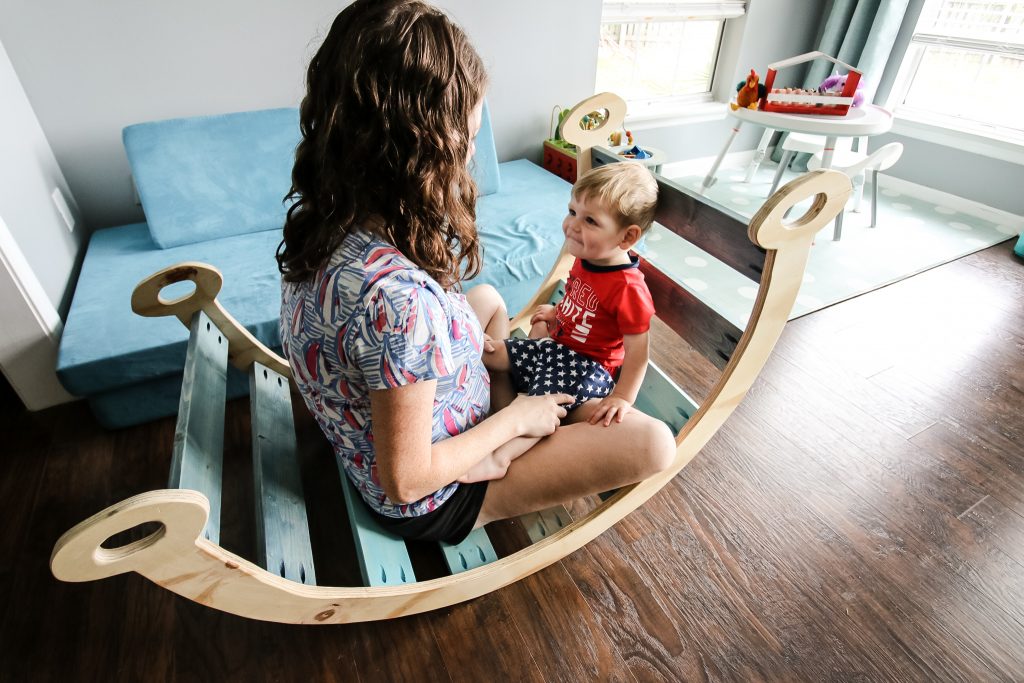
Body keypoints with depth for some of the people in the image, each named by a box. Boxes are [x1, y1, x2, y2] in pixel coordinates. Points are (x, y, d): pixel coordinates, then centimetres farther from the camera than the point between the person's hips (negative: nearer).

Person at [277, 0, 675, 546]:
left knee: (488, 298, 23)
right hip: (430, 501, -7)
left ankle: (507, 404, 29)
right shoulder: (395, 295, -41)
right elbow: (407, 481, -29)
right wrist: (515, 419, -16)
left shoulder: (319, 218, -13)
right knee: (654, 444, -9)